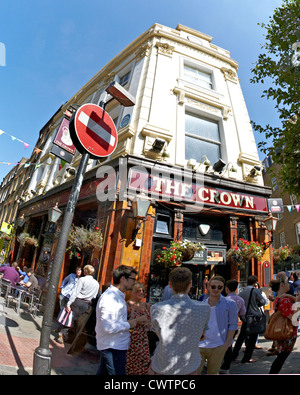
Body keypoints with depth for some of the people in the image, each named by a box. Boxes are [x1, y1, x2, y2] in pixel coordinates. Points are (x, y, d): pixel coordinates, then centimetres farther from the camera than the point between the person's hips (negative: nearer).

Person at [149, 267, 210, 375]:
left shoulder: (156, 309, -18)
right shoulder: (204, 309, -16)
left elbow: (159, 334, 1)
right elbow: (201, 334, 3)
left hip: (161, 367, 0)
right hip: (188, 368, 1)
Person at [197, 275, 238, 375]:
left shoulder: (230, 304, -3)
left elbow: (233, 325, -3)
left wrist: (226, 345, -7)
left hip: (218, 347, -2)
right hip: (199, 345, 2)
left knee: (213, 372, 12)